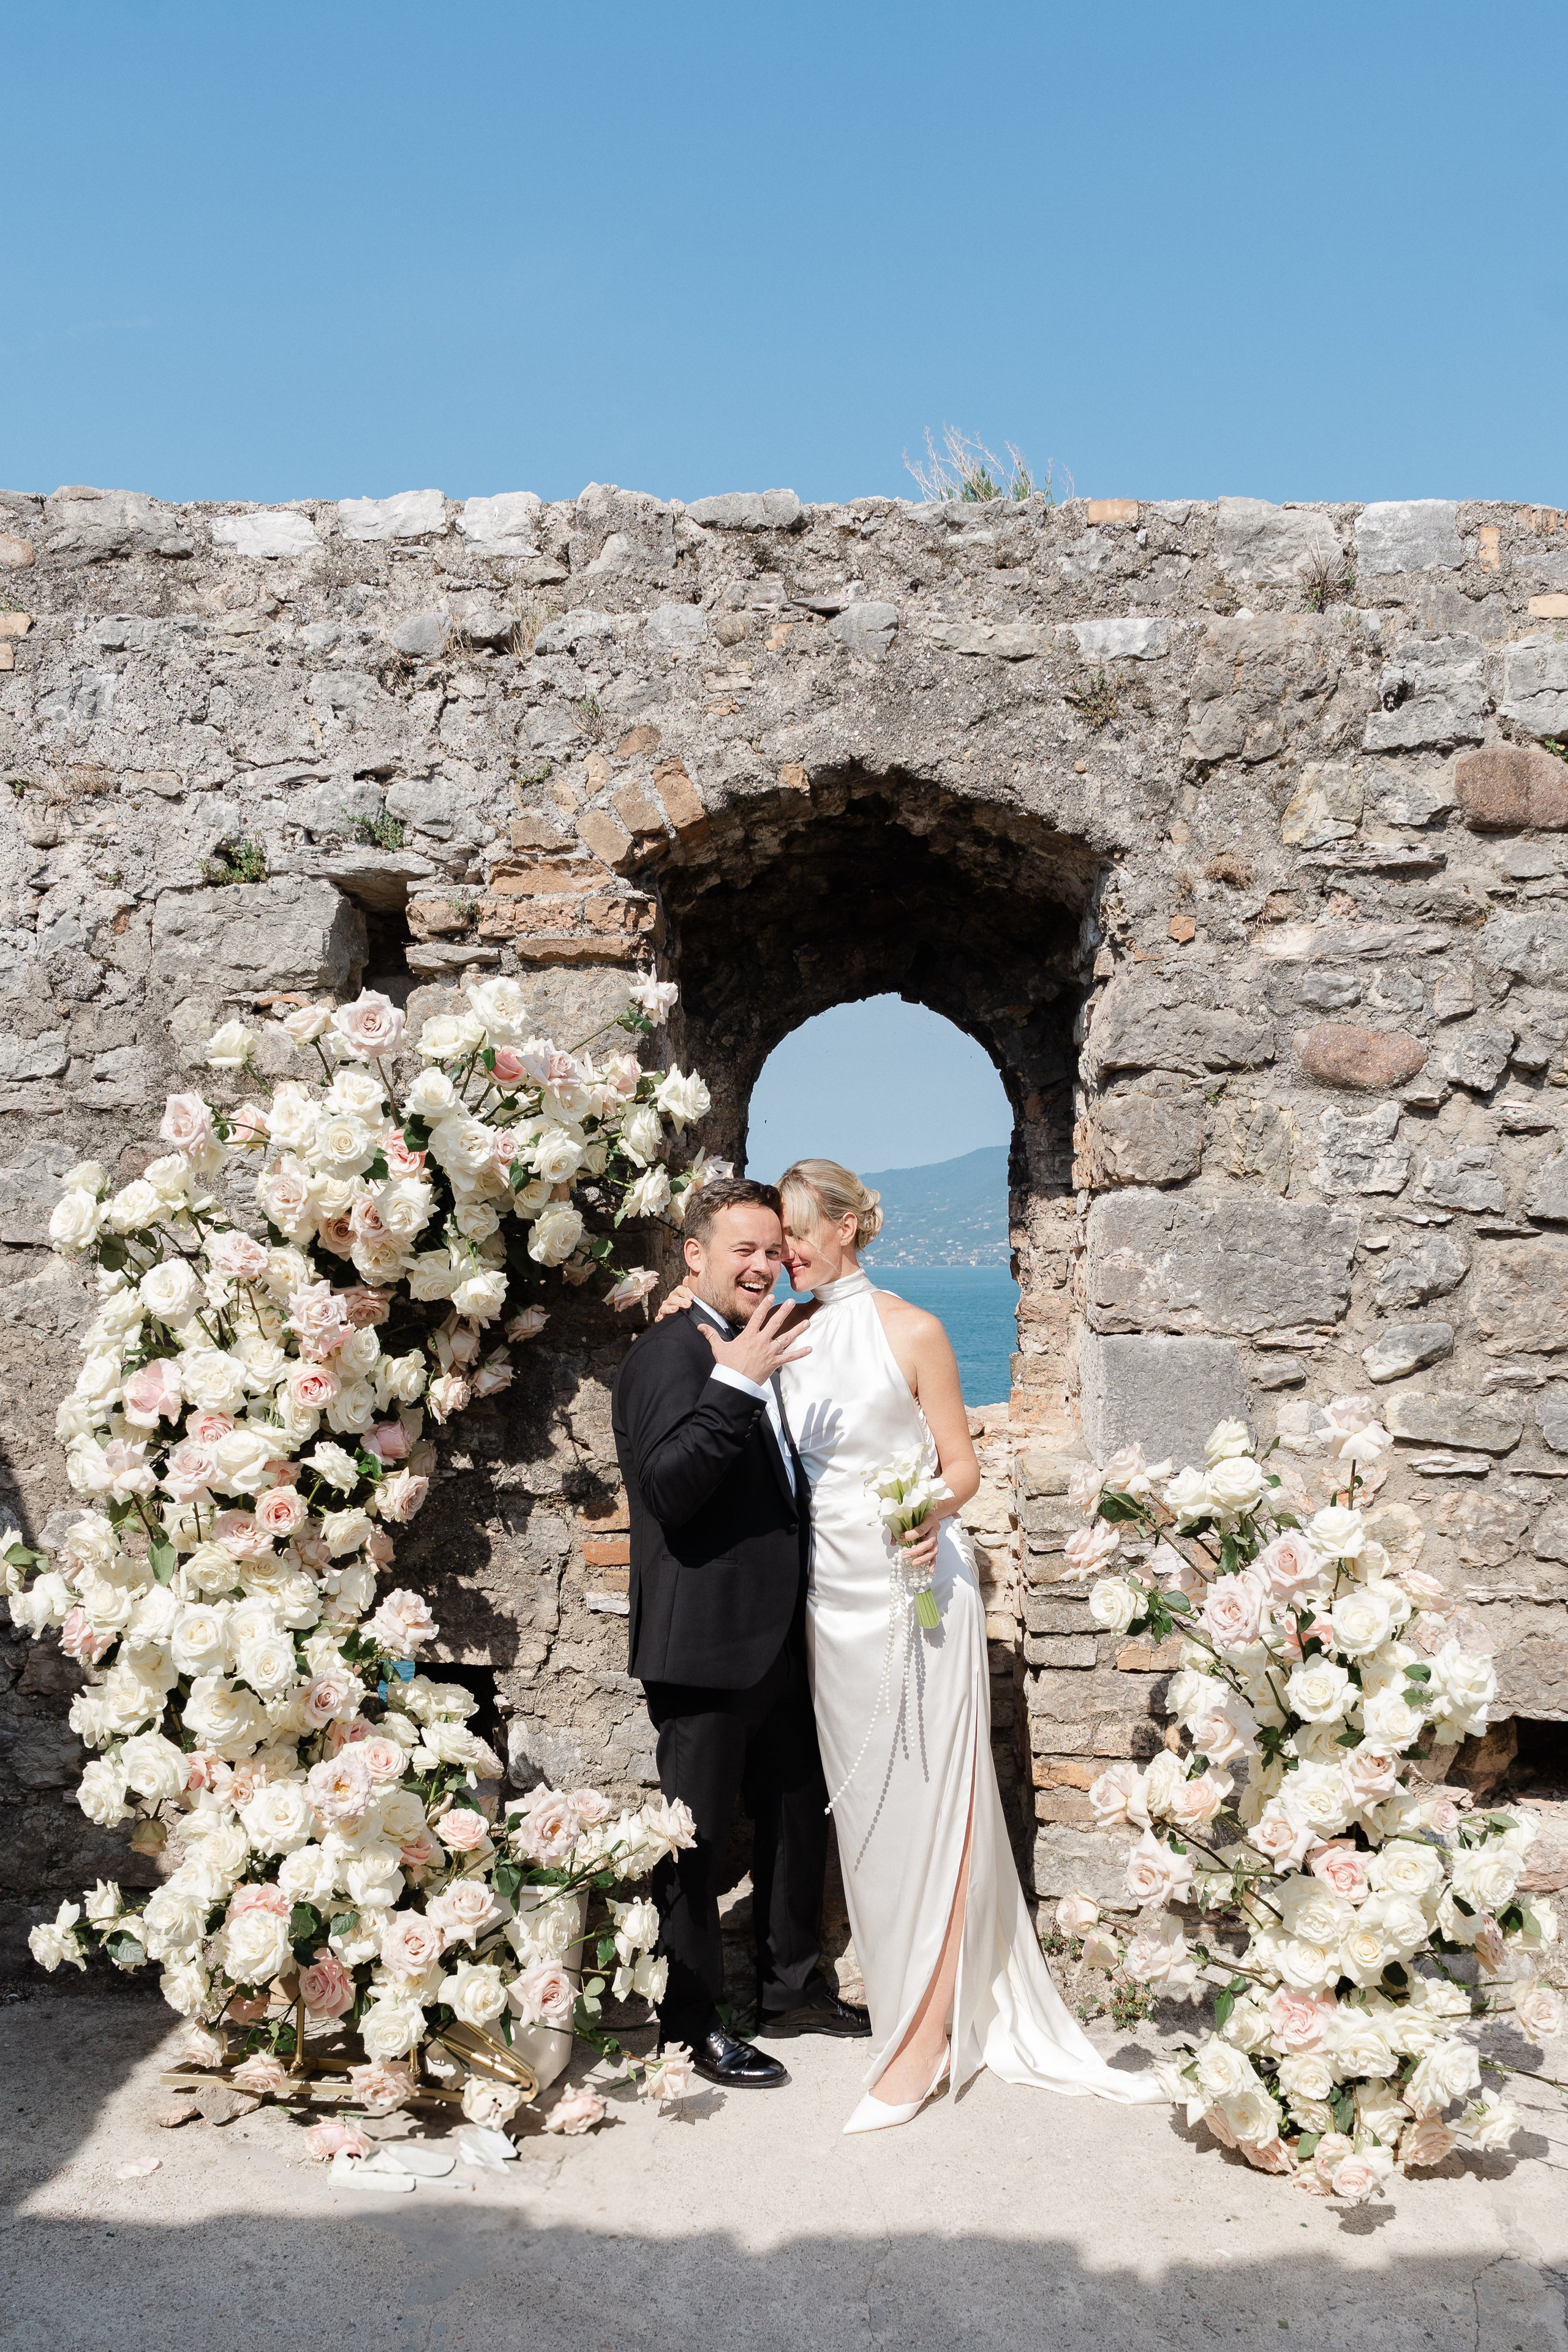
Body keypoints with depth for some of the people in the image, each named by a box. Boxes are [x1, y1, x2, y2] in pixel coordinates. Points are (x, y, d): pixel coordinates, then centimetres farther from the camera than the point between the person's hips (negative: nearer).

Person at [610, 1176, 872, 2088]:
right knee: (699, 1839, 5)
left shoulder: (772, 1354, 13)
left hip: (783, 1638, 9)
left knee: (799, 1818, 21)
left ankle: (795, 1987, 38)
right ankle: (694, 2021, 21)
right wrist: (733, 1383, -34)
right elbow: (667, 1488, -28)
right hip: (707, 1645, -9)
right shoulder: (669, 1354, -15)